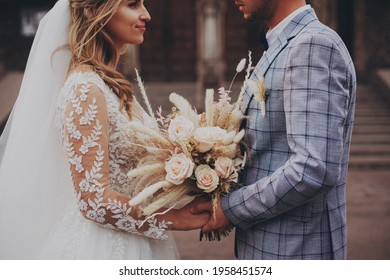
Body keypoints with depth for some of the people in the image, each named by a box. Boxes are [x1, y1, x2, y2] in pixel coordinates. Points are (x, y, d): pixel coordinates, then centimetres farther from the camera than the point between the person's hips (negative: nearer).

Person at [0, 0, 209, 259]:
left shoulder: (112, 84, 5)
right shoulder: (85, 89, -20)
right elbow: (95, 201, -23)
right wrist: (175, 218, -16)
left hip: (128, 241, 8)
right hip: (103, 248, -8)